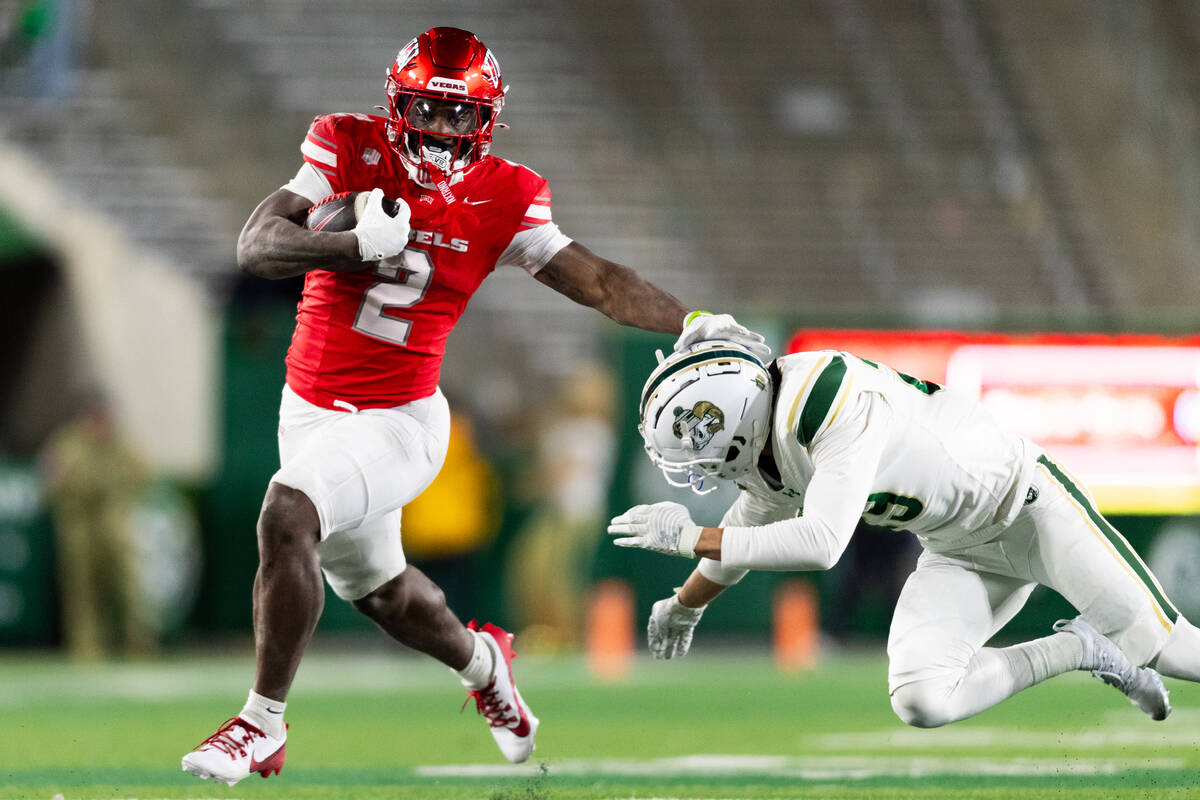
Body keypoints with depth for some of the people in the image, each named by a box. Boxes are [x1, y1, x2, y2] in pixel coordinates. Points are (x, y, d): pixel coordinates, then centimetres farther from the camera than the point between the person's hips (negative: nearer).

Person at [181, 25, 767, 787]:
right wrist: (357, 244, -30)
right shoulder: (350, 153, -7)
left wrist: (691, 321, -13)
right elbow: (257, 245, -15)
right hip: (312, 408, 4)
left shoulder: (501, 200, -6)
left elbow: (597, 280, -3)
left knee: (288, 516, -29)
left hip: (400, 419, -4)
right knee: (375, 586, 22)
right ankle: (481, 663, 55)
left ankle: (264, 724, -17)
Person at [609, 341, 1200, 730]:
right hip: (959, 554, 7)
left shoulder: (836, 401, -33)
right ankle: (1076, 650, 3)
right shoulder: (765, 454, -5)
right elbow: (746, 536, 18)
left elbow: (822, 543, -39)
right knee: (921, 703, -13)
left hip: (1027, 504, -7)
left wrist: (695, 538, -32)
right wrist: (683, 606, 34)